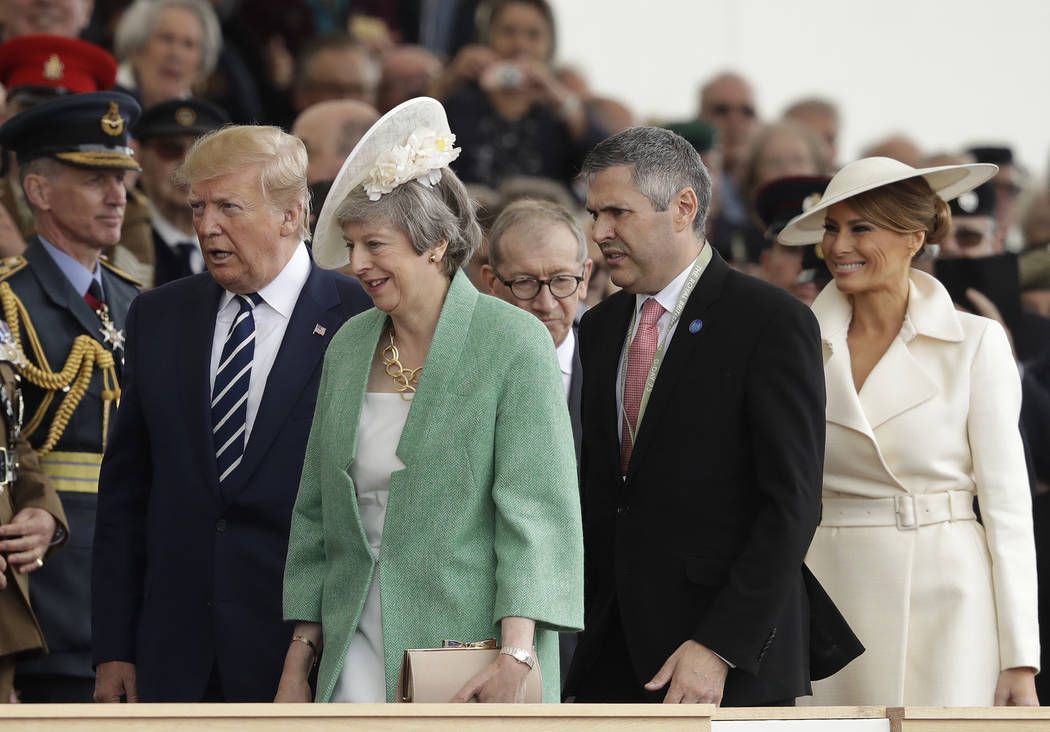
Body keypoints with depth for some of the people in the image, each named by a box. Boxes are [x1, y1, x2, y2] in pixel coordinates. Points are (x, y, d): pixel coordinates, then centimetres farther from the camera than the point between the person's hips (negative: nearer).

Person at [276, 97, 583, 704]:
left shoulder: (516, 343, -6)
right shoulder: (349, 347, 12)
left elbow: (537, 507, -13)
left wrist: (517, 654, -23)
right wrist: (301, 656, 12)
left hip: (472, 654, -5)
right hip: (358, 650, 5)